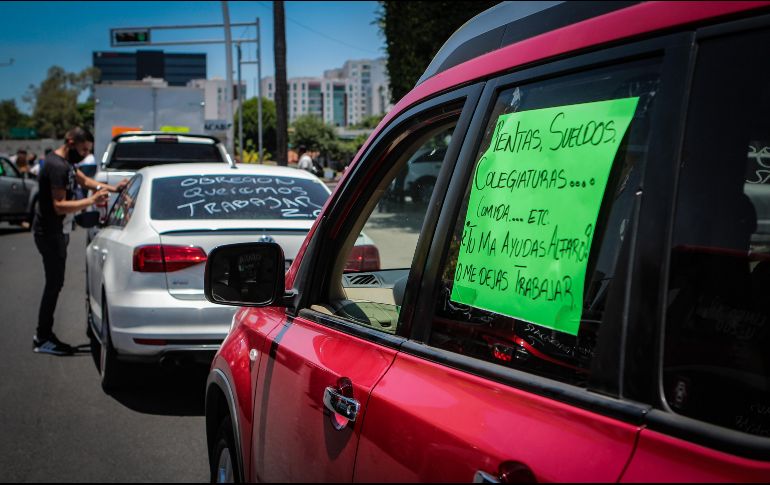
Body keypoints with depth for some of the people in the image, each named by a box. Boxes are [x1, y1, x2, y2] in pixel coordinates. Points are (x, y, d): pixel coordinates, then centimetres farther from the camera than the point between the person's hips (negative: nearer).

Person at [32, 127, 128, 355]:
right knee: (54, 283, -7)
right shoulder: (57, 167, -21)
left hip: (57, 231, 11)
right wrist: (92, 201, -28)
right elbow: (59, 206, -25)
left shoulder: (65, 162, 11)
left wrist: (112, 188, 12)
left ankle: (44, 335, 20)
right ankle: (43, 339, 0)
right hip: (50, 232, -11)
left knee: (54, 283, 13)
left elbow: (82, 178, 25)